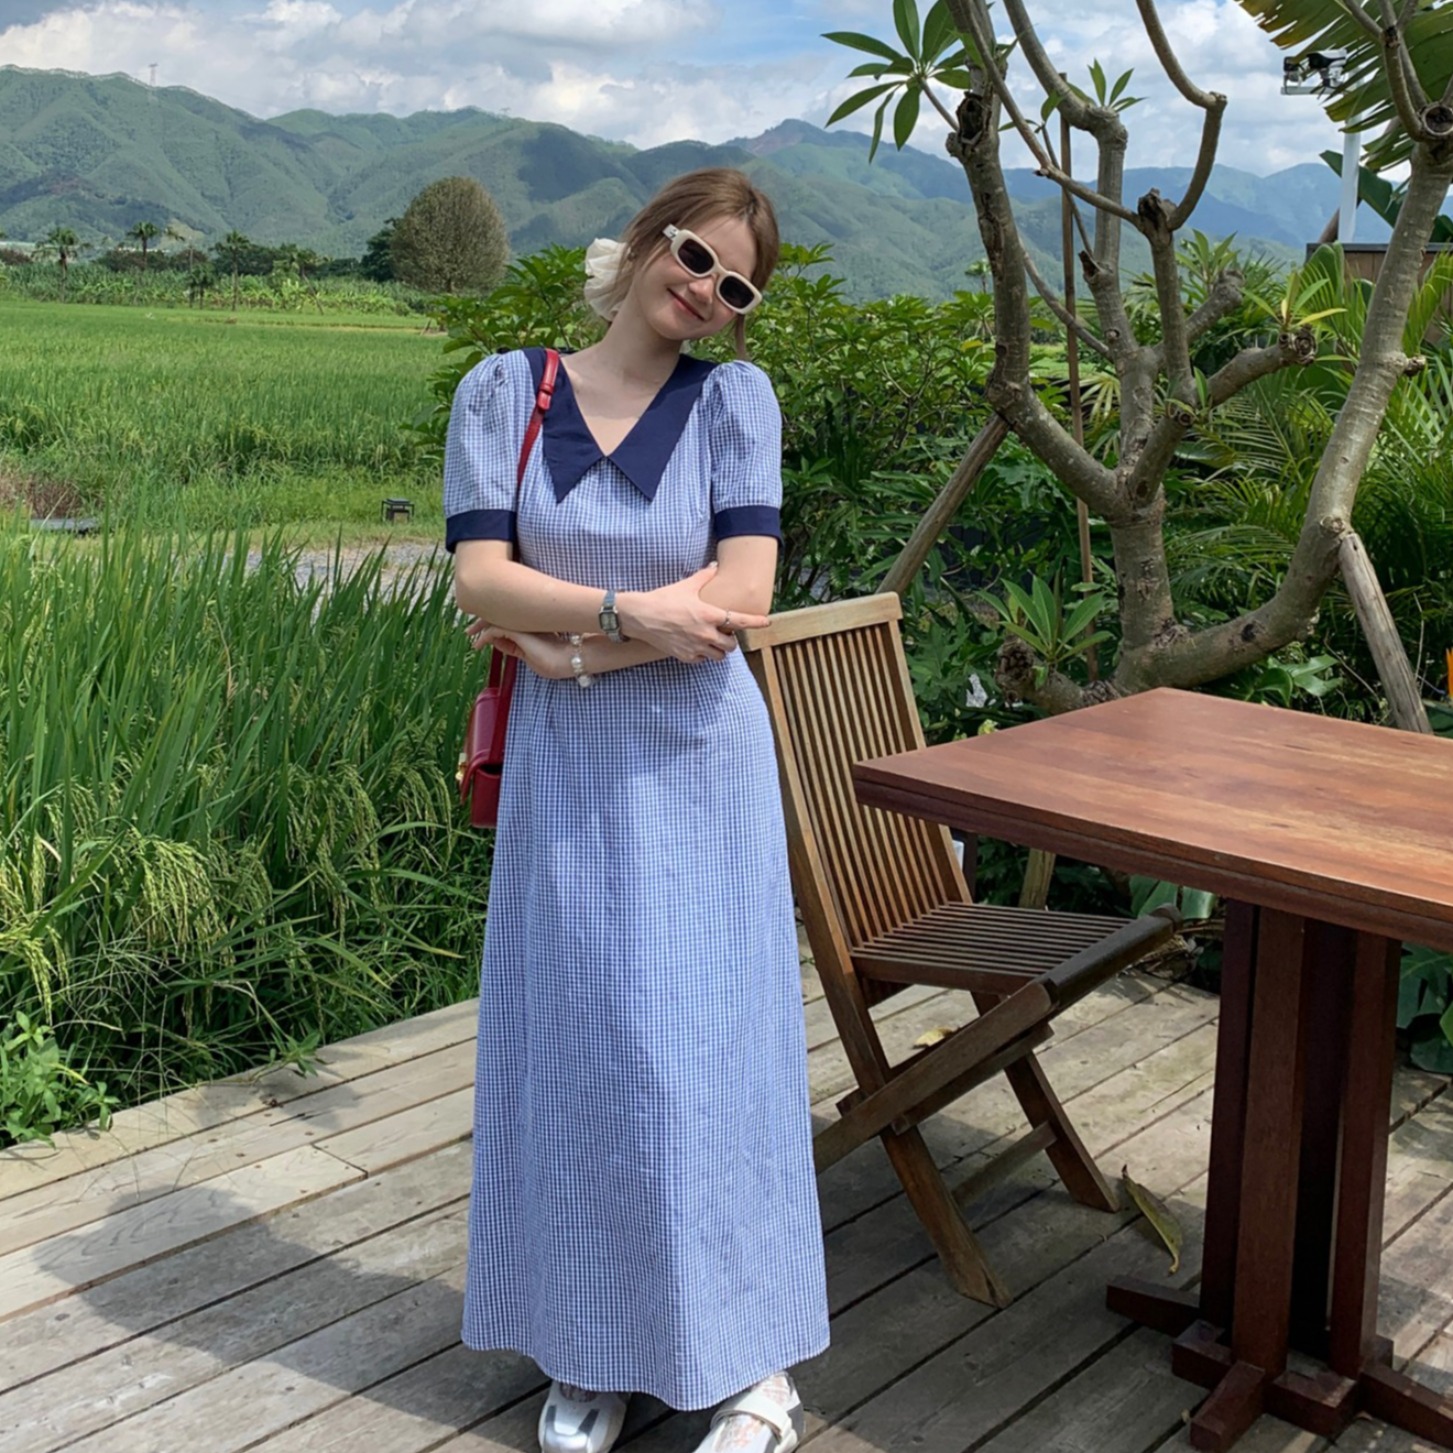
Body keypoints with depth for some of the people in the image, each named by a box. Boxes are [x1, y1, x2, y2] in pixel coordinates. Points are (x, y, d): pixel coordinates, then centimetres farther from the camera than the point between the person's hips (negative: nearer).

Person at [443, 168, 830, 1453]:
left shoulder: (735, 397, -1)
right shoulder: (505, 391, 2)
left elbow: (742, 593, -12)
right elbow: (480, 579, -9)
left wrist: (565, 641, -11)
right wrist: (632, 609, -19)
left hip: (697, 762, -1)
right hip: (564, 766, 2)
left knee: (705, 1042, 2)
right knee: (572, 1044, 7)